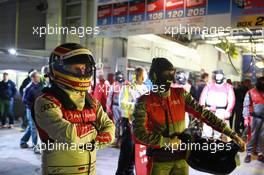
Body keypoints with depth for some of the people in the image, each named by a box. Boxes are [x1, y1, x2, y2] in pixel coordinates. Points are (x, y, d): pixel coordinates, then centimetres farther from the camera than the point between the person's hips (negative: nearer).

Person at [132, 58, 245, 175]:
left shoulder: (181, 94, -1)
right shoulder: (145, 101, -10)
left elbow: (204, 114, -6)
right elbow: (138, 133, -17)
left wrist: (232, 134, -10)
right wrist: (166, 141, -21)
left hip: (181, 157, 3)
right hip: (159, 159, -2)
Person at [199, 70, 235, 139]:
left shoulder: (228, 87, 10)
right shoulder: (209, 86, 15)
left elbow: (231, 100, 2)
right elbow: (202, 98, 10)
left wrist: (228, 111, -9)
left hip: (221, 112, -1)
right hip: (208, 111, 1)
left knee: (218, 130, -1)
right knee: (206, 129, -5)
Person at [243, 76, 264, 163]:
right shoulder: (251, 92, 0)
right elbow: (246, 106, -3)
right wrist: (246, 118, -11)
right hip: (255, 118, -4)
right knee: (252, 136, 1)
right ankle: (249, 154, 8)